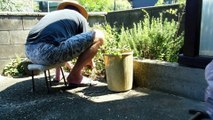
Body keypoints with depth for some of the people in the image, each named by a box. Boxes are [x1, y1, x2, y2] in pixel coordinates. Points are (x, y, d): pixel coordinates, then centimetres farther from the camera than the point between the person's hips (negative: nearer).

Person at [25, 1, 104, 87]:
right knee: (98, 36, 4)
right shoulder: (80, 17, 19)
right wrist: (89, 63, 42)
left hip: (29, 52, 8)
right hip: (48, 52, -8)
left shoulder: (51, 14, 35)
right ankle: (74, 76, 8)